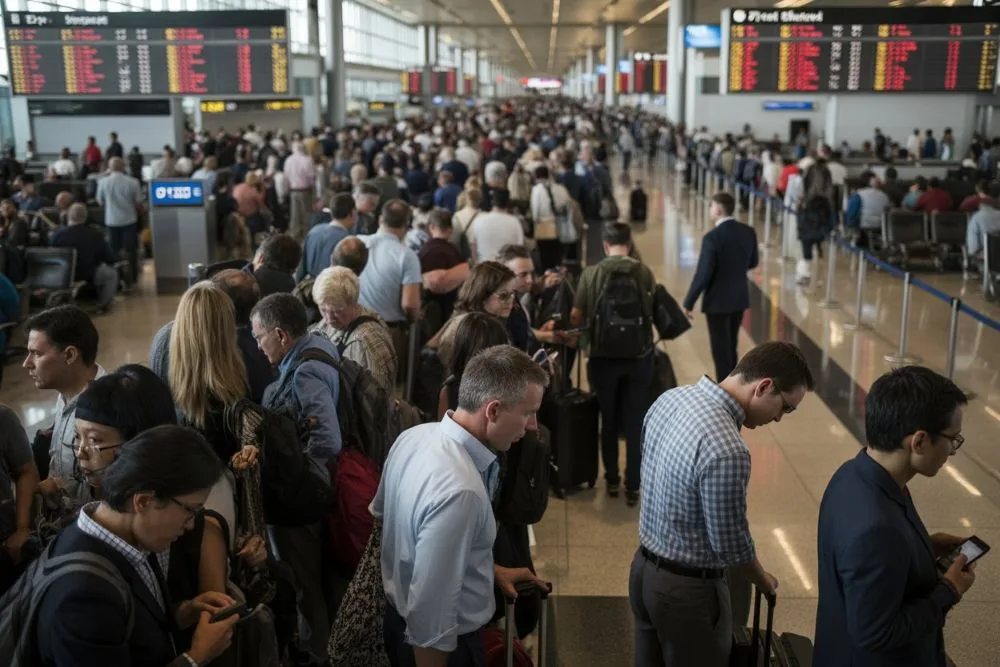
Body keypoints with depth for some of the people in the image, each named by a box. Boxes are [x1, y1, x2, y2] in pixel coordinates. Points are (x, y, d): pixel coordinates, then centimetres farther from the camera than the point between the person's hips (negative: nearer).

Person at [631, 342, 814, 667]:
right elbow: (731, 544, -19)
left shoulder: (671, 397, -6)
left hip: (644, 567, 8)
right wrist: (765, 582, 2)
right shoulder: (727, 451, -32)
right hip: (687, 588, -8)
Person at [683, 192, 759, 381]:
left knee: (721, 350, 5)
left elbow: (702, 275, -21)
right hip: (740, 298, 7)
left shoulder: (712, 237, -23)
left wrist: (688, 303, -11)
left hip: (718, 301, -7)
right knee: (730, 346, 22)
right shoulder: (749, 232, -3)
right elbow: (752, 263, 10)